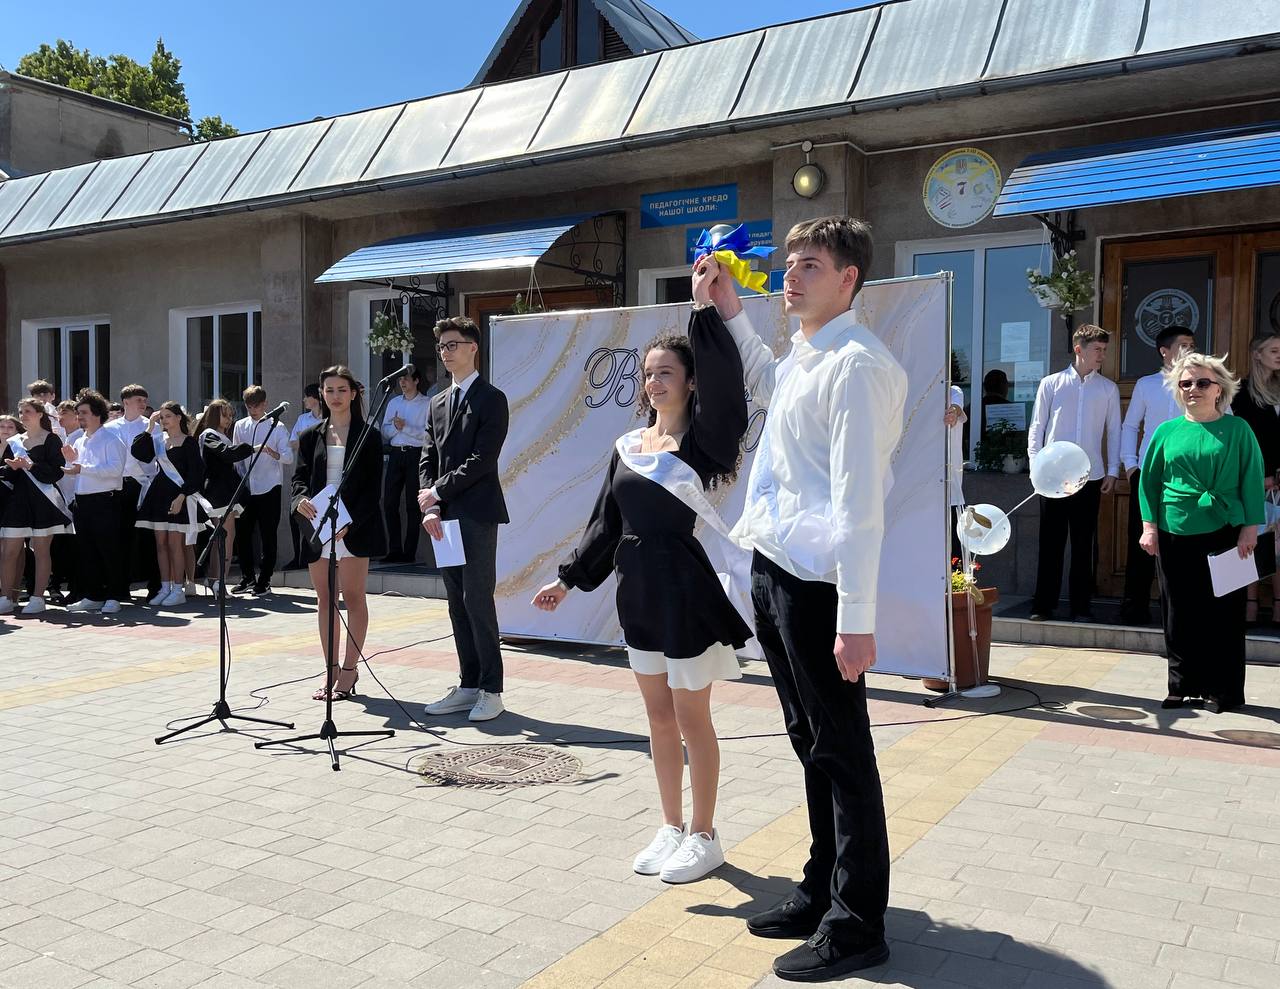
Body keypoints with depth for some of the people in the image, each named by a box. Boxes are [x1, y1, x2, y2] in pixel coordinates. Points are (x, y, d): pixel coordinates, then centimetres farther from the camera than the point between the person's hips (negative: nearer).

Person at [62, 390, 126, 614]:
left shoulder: (110, 439, -4)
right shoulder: (78, 442, 19)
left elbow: (115, 468, -19)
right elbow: (73, 474, 23)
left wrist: (83, 468, -21)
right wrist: (72, 461, 2)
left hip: (105, 502, -8)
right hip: (82, 501, 8)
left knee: (108, 550, -4)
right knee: (85, 551, 10)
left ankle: (112, 597, 3)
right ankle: (92, 596, 17)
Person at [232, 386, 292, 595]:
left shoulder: (276, 427, -3)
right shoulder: (240, 426, 9)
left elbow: (289, 457, -11)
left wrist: (272, 452, -30)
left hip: (269, 489, -4)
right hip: (245, 489, 4)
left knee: (268, 536, 1)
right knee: (242, 534, 7)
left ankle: (264, 580, 10)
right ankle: (247, 577, 21)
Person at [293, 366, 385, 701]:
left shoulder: (368, 436, 2)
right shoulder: (310, 436, 13)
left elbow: (373, 487, -4)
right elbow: (299, 477, 9)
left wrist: (350, 523, -16)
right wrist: (301, 500, -15)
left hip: (354, 527, -4)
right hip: (317, 527, 4)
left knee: (353, 596, -2)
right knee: (324, 599, 7)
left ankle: (349, 670, 4)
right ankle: (332, 671, 14)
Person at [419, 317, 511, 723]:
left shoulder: (492, 399, -4)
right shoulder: (438, 403, 17)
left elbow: (482, 460, -13)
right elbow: (428, 459, 11)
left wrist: (438, 492, -13)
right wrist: (429, 508, -3)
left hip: (477, 514, -7)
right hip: (445, 517, 7)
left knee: (478, 600, -7)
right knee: (458, 603, 9)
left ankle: (490, 690, 0)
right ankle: (468, 685, 16)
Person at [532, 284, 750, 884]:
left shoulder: (700, 439, -8)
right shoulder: (629, 446, 9)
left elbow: (723, 380, -27)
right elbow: (605, 523, 15)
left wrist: (704, 306, -29)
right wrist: (569, 579, 14)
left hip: (687, 592, -6)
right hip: (639, 588, 6)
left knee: (691, 717, 3)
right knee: (659, 716, 14)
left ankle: (703, 836, 19)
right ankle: (672, 828, 28)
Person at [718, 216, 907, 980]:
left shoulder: (855, 365, -15)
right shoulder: (803, 358, 14)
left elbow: (858, 500, -21)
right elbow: (765, 383, 42)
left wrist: (856, 619, -24)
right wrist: (732, 310, 34)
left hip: (816, 582, -10)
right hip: (774, 571, 10)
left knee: (841, 751, 0)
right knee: (811, 743, 18)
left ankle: (857, 926, 14)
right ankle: (822, 892, 33)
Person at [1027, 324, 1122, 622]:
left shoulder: (1108, 388, 8)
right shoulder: (1051, 384, 4)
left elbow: (1114, 431, 10)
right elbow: (1037, 427, 5)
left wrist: (1112, 470, 5)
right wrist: (1036, 464, -3)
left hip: (1090, 476, 1)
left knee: (1084, 544, 6)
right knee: (1051, 541, 2)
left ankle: (1081, 605, 14)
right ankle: (1043, 605, 9)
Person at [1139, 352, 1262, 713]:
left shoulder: (1237, 430, 2)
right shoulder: (1167, 431, 7)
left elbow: (1252, 480, 0)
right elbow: (1149, 481, 9)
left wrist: (1250, 528, -6)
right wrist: (1149, 527, 2)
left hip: (1223, 534, -2)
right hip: (1175, 535, 2)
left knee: (1223, 612, 2)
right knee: (1179, 612, 7)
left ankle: (1222, 690, 12)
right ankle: (1182, 686, 19)